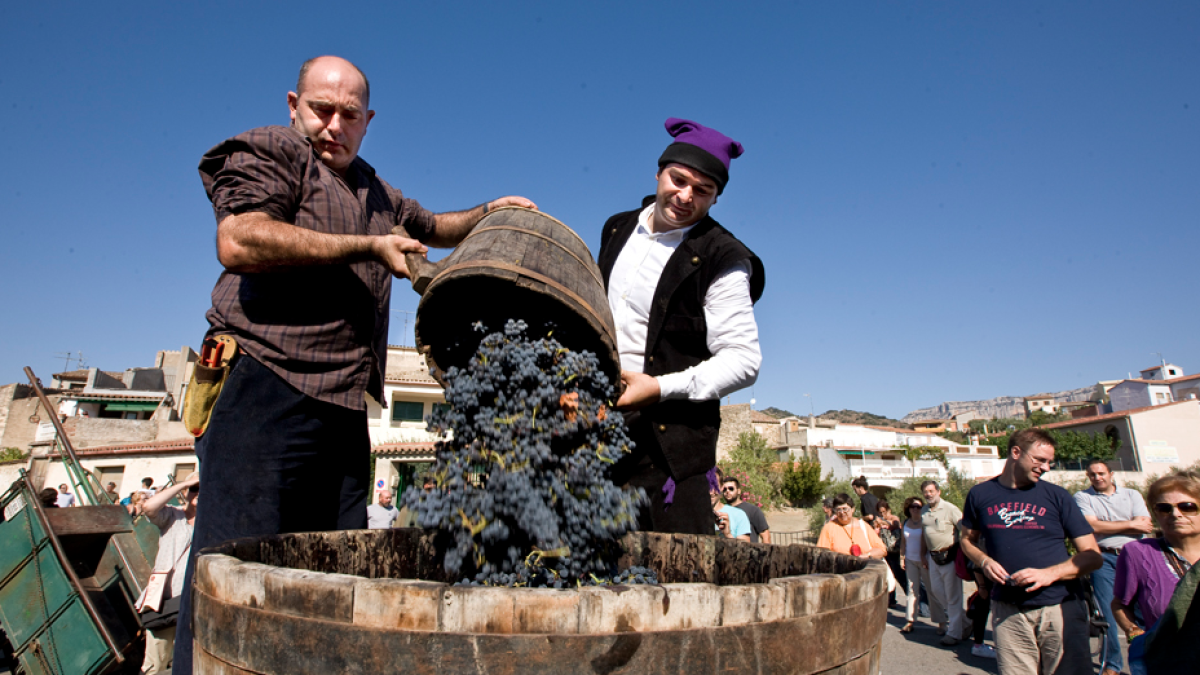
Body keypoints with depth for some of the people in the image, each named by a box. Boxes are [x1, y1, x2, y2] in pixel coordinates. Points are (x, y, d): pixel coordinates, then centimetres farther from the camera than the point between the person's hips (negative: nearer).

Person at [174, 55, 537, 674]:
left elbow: (434, 227, 43)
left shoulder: (374, 193, 27)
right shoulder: (270, 152, 4)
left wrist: (489, 213, 24)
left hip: (344, 412, 8)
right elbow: (238, 241, -15)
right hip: (265, 391, -7)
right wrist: (368, 247, -11)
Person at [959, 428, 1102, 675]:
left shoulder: (1057, 496, 2)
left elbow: (1093, 556, 1)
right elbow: (968, 540, 18)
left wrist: (1049, 574, -14)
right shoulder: (980, 495, 4)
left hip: (1060, 608, 0)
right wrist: (984, 562, -3)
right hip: (1007, 612, 1)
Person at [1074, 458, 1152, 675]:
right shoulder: (1082, 497, 5)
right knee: (1108, 612, 0)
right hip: (1104, 560, -1)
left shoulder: (1132, 495, 11)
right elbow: (1092, 526, -10)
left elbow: (1145, 527, -2)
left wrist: (1107, 526, -7)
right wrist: (1130, 524, -4)